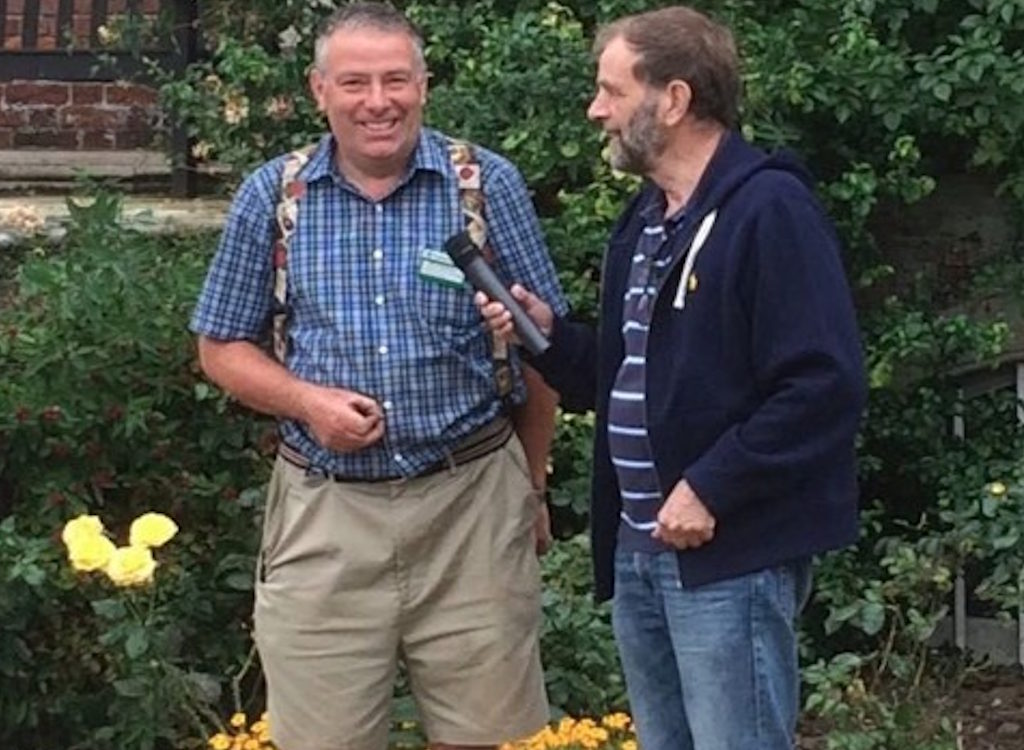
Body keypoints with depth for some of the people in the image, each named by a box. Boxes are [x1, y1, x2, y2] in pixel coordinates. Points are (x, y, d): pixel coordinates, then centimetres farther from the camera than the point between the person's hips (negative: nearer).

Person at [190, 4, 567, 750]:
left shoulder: (490, 184, -2)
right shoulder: (271, 196, 1)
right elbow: (223, 347, 8)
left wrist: (531, 482, 11)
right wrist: (307, 401, -10)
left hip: (471, 502, 0)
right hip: (325, 509, 1)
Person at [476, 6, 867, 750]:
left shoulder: (769, 210, -14)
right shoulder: (644, 221, 16)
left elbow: (826, 387, -22)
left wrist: (711, 489, -22)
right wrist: (548, 334, 5)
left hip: (731, 553, -9)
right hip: (639, 548, 9)